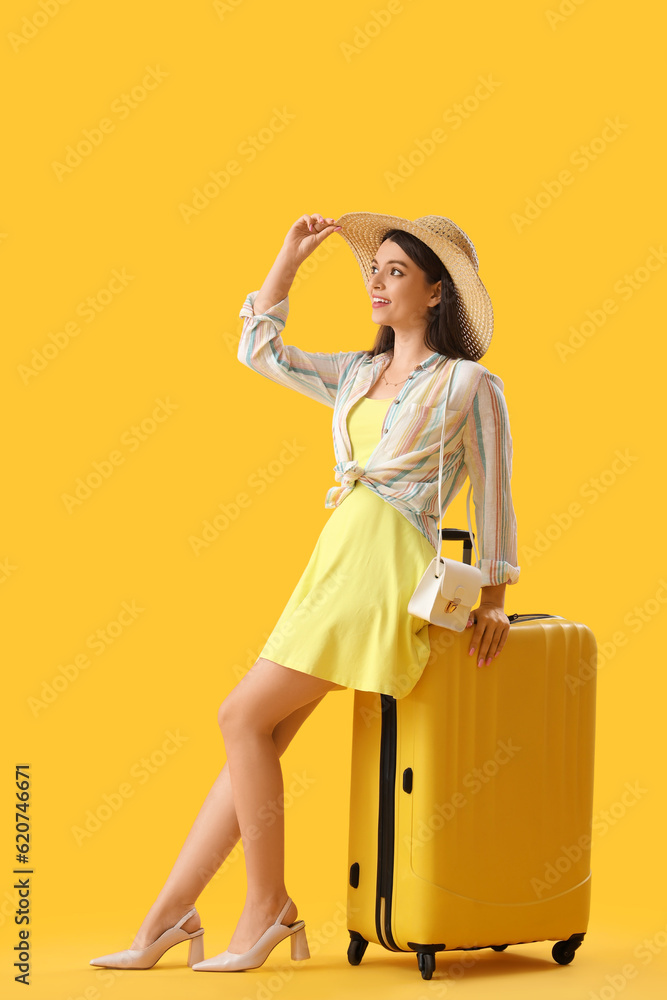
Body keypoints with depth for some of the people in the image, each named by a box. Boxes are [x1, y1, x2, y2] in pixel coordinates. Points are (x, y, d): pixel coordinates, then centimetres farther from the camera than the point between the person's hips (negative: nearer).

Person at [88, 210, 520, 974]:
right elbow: (259, 350, 24)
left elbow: (494, 500, 4)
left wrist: (492, 600, 5)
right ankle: (167, 919, 4)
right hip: (333, 562, 7)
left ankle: (267, 908, -2)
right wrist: (292, 254, 20)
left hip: (387, 570, -7)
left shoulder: (469, 385, 0)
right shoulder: (358, 375, 19)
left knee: (244, 716, -12)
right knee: (256, 738, 3)